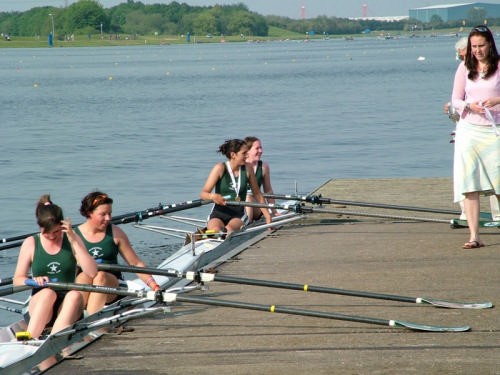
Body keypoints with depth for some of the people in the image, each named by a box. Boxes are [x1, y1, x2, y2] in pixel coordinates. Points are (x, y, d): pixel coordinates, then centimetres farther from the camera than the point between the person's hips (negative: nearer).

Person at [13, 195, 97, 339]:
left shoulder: (72, 240, 7)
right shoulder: (30, 243, 8)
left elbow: (92, 272, -7)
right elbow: (17, 280, 5)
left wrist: (74, 240, -11)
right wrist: (33, 281, -17)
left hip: (66, 306, 1)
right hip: (38, 303, 0)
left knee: (75, 295, -33)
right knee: (48, 293, -34)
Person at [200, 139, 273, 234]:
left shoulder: (247, 168, 5)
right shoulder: (220, 168, -4)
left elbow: (257, 194, 16)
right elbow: (203, 194, -6)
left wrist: (268, 217, 14)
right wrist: (213, 196, -29)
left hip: (238, 216, 2)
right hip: (218, 215, -2)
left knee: (229, 228, -35)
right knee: (215, 230, -37)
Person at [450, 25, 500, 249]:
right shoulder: (465, 68, 8)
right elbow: (455, 100, 11)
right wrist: (470, 106, -9)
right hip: (468, 128, 2)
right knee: (468, 184, -4)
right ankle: (474, 236, -4)